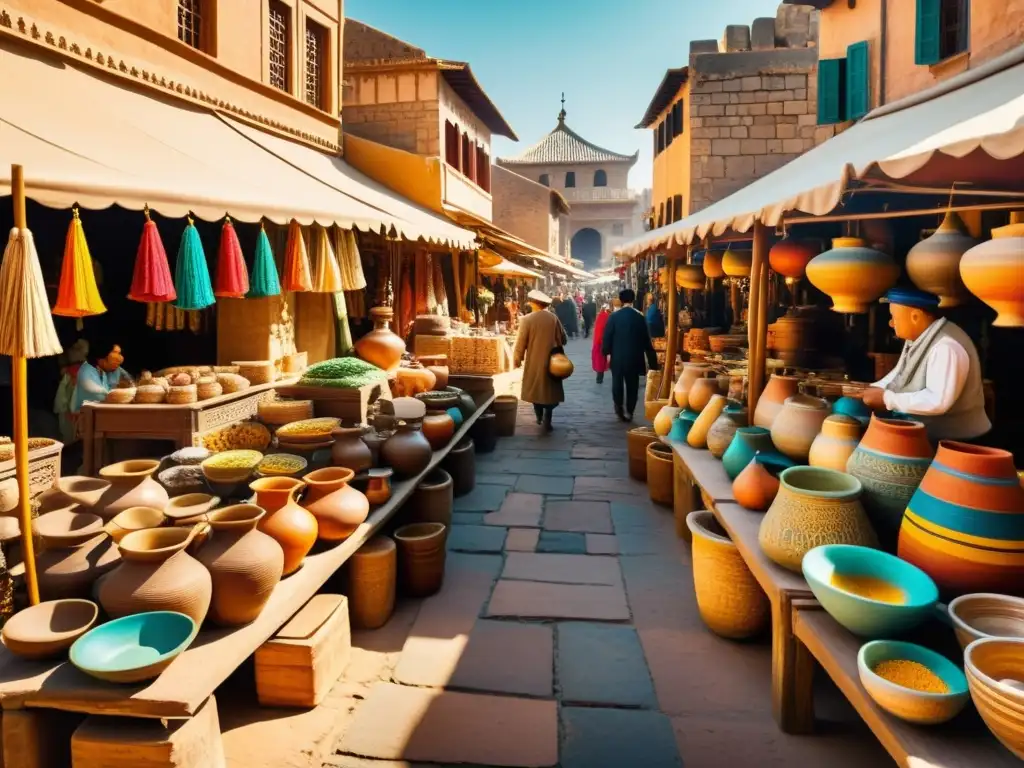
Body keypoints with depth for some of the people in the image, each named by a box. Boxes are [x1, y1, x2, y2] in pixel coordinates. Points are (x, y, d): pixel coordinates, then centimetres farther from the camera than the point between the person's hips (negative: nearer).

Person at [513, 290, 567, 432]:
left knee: (536, 388, 16)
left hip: (533, 361, -1)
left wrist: (517, 360, 1)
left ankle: (539, 416, 23)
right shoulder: (553, 318, -6)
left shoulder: (527, 319, -13)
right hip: (550, 361, 1)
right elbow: (563, 339, 1)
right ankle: (547, 419, -3)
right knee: (550, 390, 9)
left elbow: (521, 343, -11)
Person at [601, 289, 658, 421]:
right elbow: (646, 338, 1)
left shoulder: (614, 316, -8)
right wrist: (650, 357, 9)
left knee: (617, 382, 12)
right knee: (632, 384, 7)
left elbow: (607, 335, -8)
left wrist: (607, 352, 2)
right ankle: (629, 411, 7)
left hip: (617, 355, 0)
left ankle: (619, 407, 8)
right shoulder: (639, 316, -4)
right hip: (634, 356, 1)